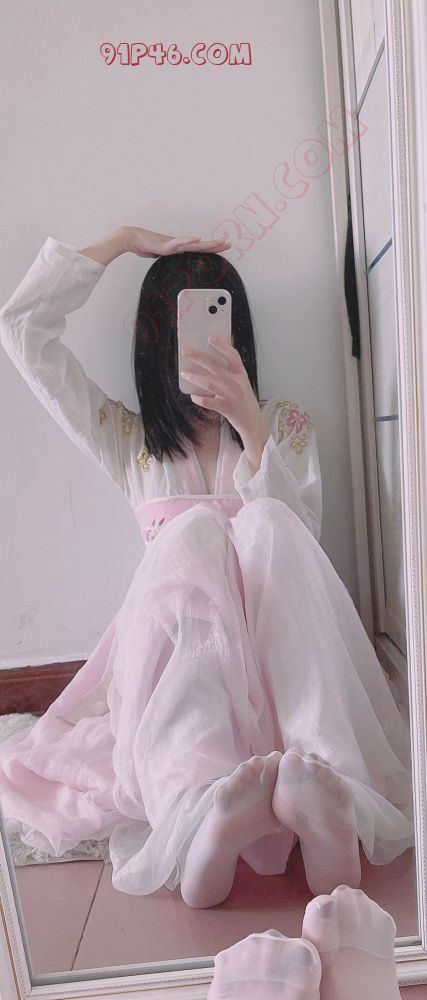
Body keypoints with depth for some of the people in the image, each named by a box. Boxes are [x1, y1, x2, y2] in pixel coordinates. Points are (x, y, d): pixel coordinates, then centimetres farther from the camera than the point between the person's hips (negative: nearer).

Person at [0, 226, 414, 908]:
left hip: (277, 639, 1)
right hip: (175, 639, 0)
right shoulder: (130, 438, 19)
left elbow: (300, 531, 1)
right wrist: (126, 240, 18)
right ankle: (197, 796, -50)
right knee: (193, 530, -32)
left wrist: (250, 425, -13)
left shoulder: (286, 422, 19)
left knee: (266, 522, -30)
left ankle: (322, 774, -47)